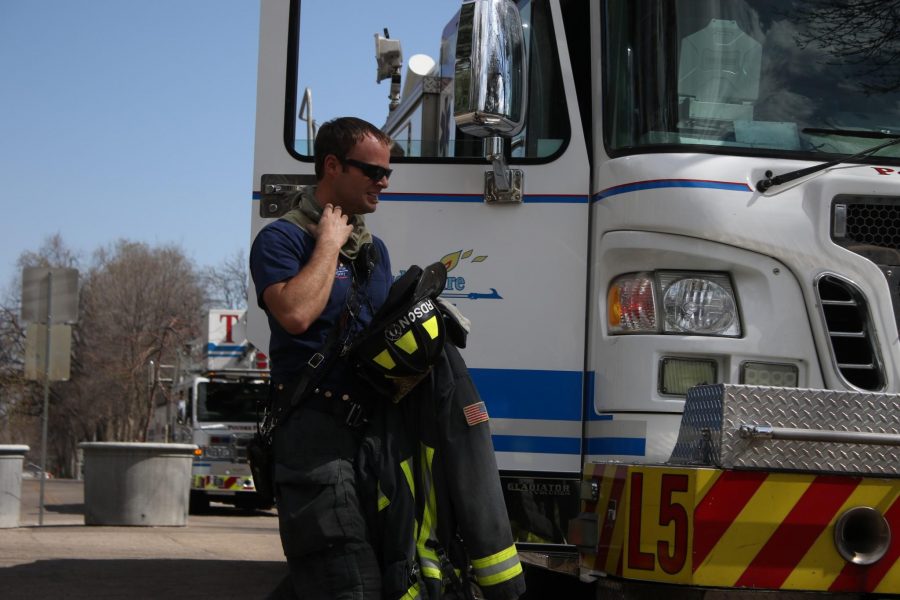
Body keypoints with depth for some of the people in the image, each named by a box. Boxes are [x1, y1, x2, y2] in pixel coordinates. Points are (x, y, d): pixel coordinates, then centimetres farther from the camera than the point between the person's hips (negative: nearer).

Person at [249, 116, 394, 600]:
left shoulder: (375, 249, 21)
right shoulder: (281, 240, -5)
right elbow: (295, 314, -22)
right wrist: (329, 243, -10)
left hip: (369, 430, 8)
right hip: (315, 431, -8)